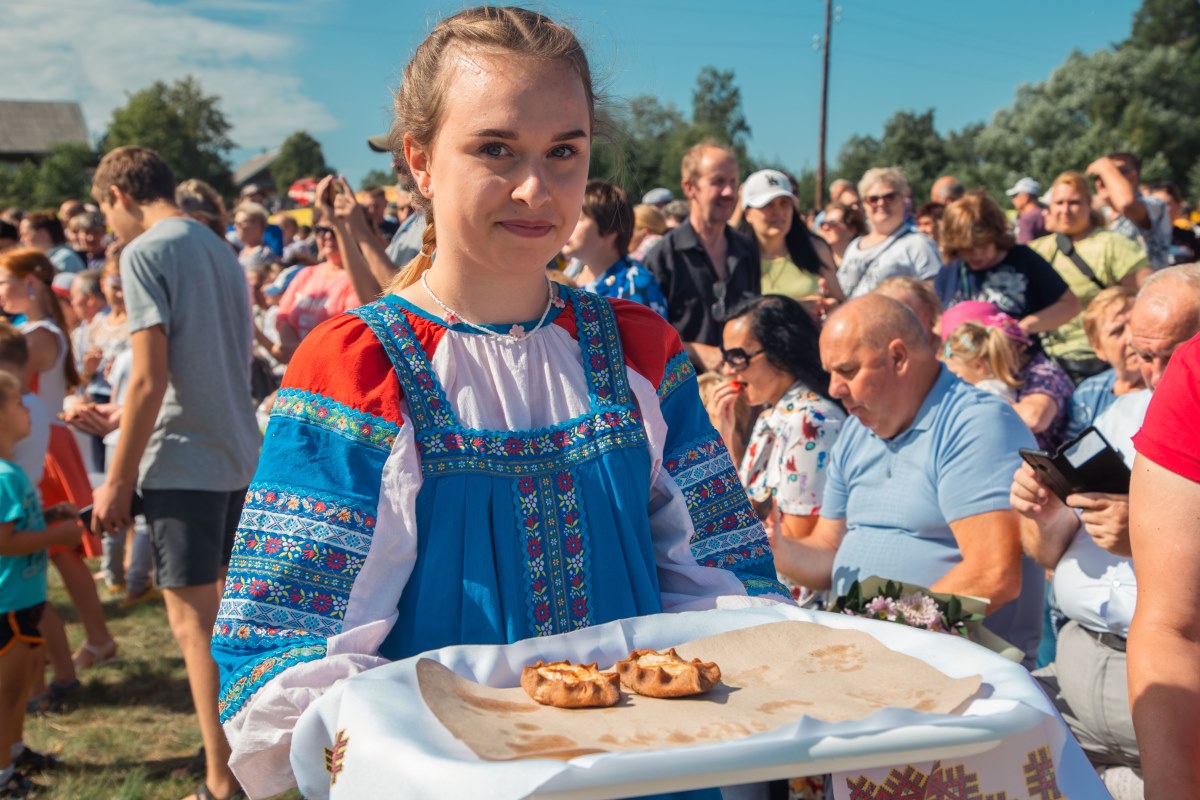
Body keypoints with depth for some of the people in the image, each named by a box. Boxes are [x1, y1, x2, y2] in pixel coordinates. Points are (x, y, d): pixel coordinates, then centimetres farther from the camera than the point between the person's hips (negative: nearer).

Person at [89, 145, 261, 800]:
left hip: (184, 463, -8)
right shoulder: (219, 248, 14)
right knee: (227, 610, 18)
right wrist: (118, 415, 29)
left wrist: (117, 481, -10)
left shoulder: (144, 253, -10)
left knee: (194, 621, -2)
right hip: (239, 455, 8)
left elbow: (149, 379, -17)